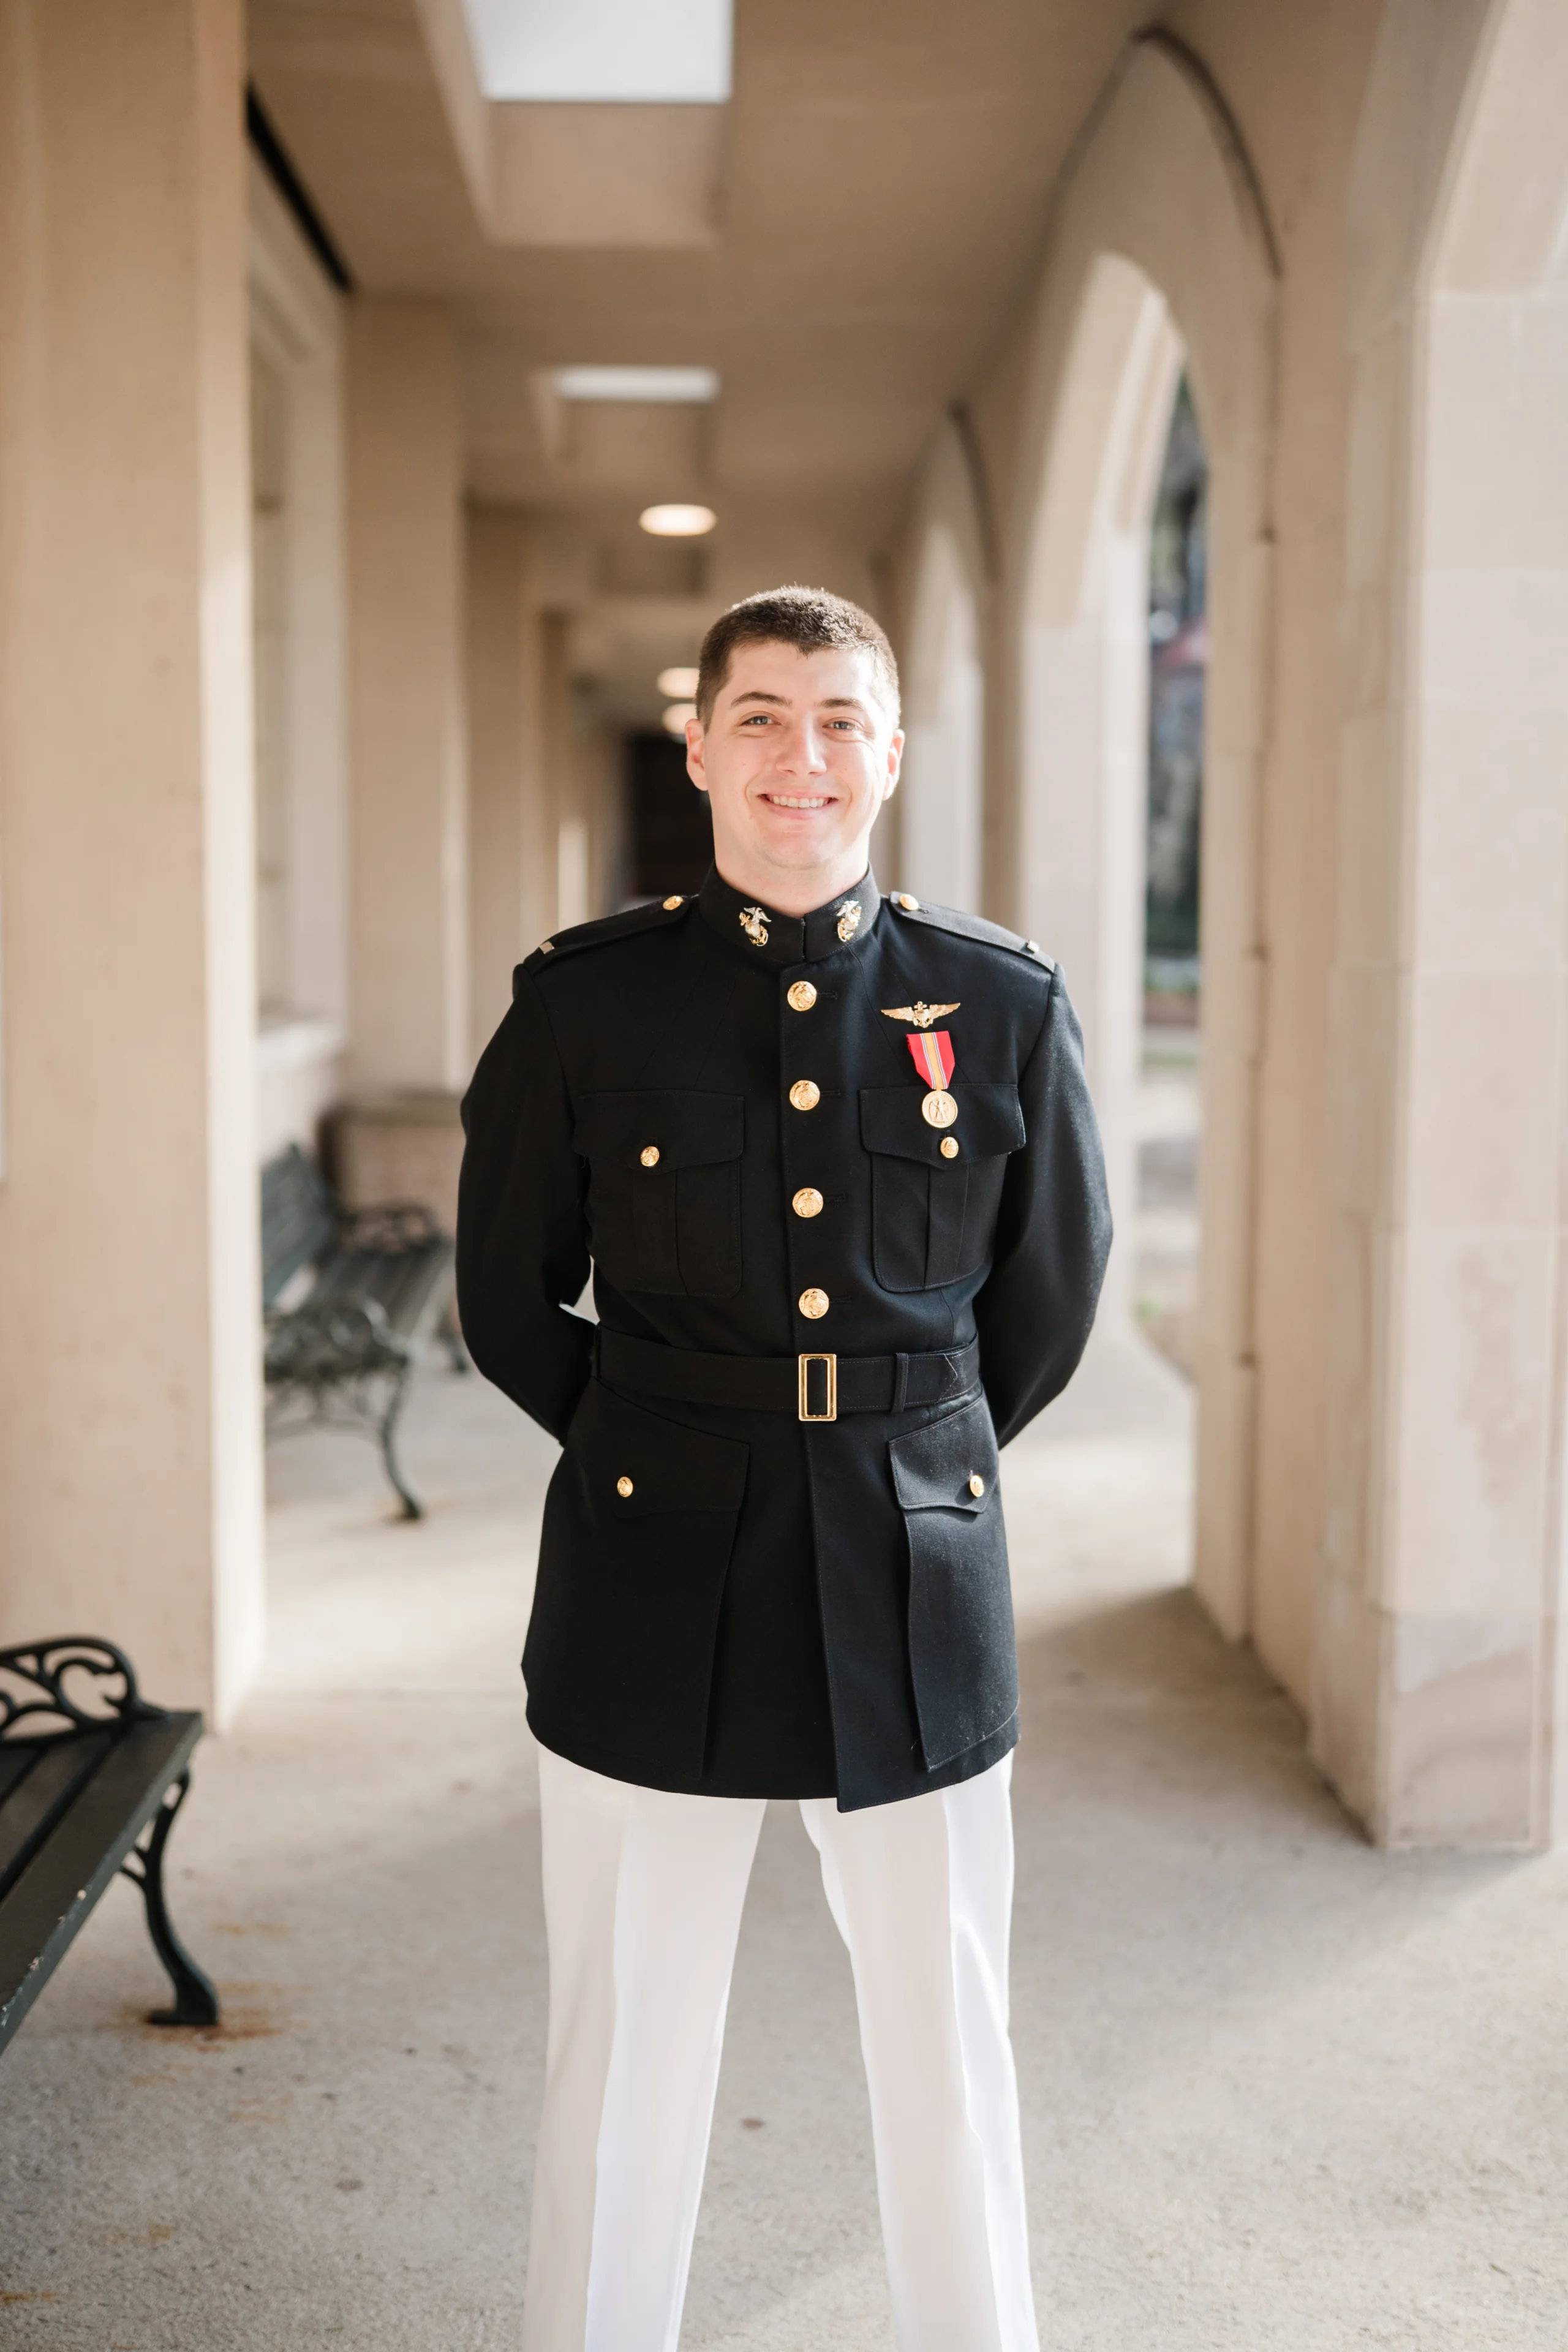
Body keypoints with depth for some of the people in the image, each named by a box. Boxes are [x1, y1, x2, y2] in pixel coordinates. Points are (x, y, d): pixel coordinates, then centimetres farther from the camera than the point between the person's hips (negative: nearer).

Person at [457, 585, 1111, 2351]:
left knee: (949, 2039, 13)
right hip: (654, 1592, -1)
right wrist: (663, 1458, 7)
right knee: (624, 2053, 11)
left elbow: (1052, 1284, 12)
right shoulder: (582, 1002, -2)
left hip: (916, 1590, 1)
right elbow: (505, 1296, 8)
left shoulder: (1003, 1006, 0)